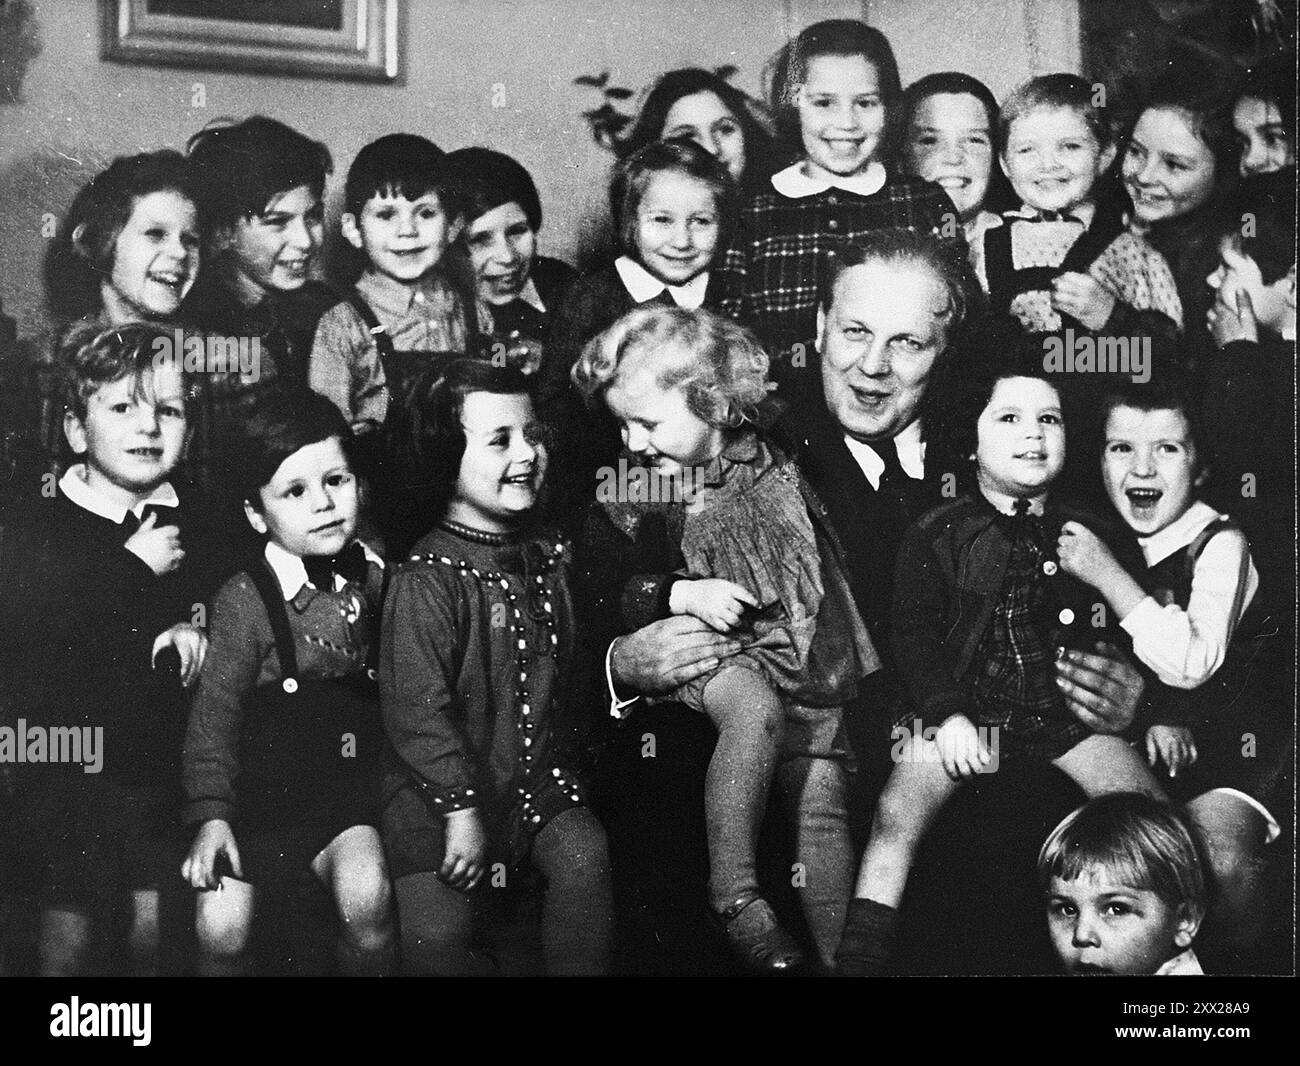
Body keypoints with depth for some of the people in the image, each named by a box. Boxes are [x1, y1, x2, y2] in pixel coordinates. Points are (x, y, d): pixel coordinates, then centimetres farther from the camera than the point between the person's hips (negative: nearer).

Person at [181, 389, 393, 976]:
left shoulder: (371, 574, 2)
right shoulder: (245, 598, -11)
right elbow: (215, 708, -10)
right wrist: (210, 814, -17)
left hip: (345, 792, 2)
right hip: (256, 794, -2)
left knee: (367, 898, -23)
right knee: (220, 931, -16)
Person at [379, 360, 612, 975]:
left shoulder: (548, 557, 7)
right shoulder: (426, 580, -16)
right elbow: (418, 710, -19)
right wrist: (463, 813, -20)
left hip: (537, 774, 5)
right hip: (438, 789, -5)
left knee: (584, 856, -20)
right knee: (434, 938, -16)